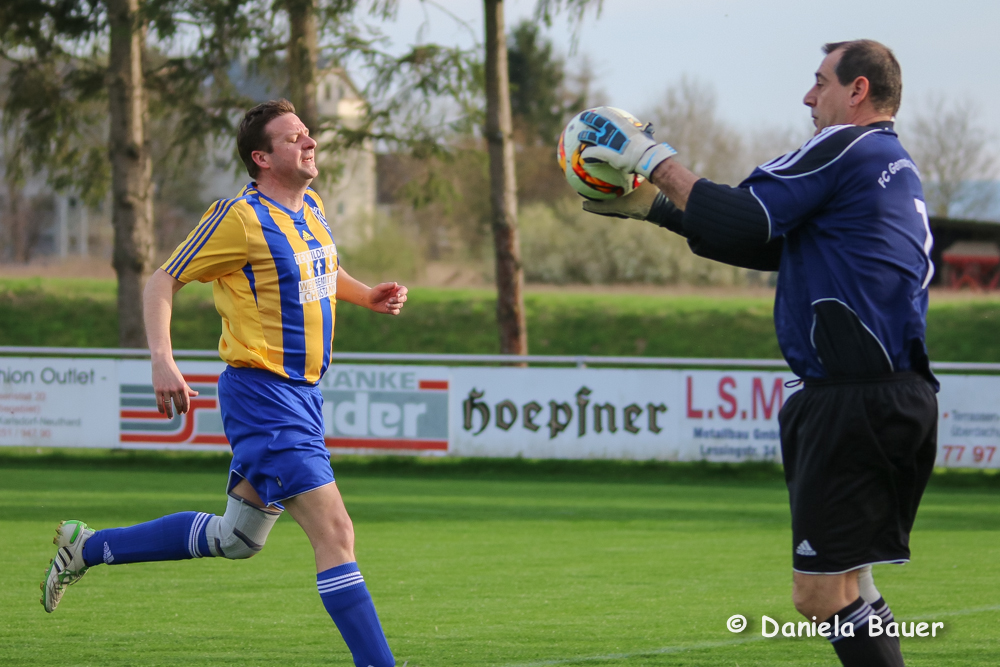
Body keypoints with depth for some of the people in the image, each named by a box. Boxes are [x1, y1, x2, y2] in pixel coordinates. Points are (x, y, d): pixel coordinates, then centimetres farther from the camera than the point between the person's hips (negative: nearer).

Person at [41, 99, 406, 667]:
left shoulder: (312, 207, 11)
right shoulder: (240, 217, -13)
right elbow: (163, 281, -9)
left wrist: (370, 296, 12)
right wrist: (162, 358, -22)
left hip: (302, 395, 9)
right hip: (263, 392, -9)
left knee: (235, 538, 19)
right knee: (335, 532, -15)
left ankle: (87, 549, 32)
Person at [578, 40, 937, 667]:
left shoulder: (845, 147, -8)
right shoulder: (897, 166, 23)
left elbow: (742, 223, -15)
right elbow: (767, 240, 25)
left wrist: (656, 161, -4)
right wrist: (655, 204, 24)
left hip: (858, 399, -11)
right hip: (900, 397, 11)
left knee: (822, 594, -11)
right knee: (841, 587, 17)